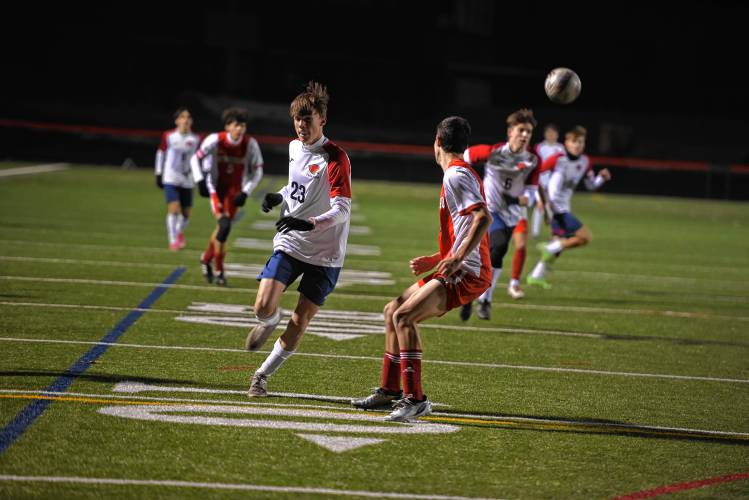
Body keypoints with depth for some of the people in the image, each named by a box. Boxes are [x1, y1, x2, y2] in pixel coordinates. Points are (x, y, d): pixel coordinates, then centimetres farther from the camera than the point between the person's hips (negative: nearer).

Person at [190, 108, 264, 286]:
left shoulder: (250, 144, -12)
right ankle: (219, 270, -9)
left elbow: (257, 170, 0)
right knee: (224, 226, -19)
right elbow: (196, 158, -4)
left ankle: (206, 258, 33)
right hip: (216, 187, -3)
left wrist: (245, 192, -8)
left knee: (223, 228, 5)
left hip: (234, 190, 3)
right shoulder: (216, 140, -19)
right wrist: (201, 181, -14)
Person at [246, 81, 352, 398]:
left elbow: (342, 209, -24)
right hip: (289, 244, 4)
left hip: (324, 254, -4)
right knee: (263, 306, -14)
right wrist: (278, 197, 4)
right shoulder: (294, 147, 6)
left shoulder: (335, 158, -16)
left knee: (300, 321, -2)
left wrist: (311, 223, -41)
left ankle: (263, 375, 17)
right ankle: (269, 323, 23)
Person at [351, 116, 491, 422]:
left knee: (405, 316, -24)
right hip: (459, 269, 11)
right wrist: (435, 260, 24)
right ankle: (390, 392, 24)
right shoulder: (463, 174, 20)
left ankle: (415, 399, -23)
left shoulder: (456, 176, -12)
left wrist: (456, 259, -31)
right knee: (393, 310, 17)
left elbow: (483, 218, -26)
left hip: (467, 272, -11)